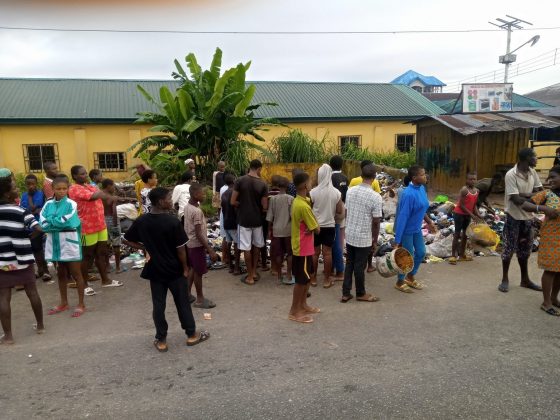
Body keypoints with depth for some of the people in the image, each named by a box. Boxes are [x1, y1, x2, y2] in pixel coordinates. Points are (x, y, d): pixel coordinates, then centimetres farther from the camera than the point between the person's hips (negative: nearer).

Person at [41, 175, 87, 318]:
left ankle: (81, 304, 13)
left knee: (76, 274, 4)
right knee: (61, 274, 17)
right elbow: (43, 224, -5)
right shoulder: (48, 204, 5)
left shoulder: (71, 204, -7)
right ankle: (63, 303, 30)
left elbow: (67, 222, -19)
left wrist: (51, 221, -7)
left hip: (70, 243, -5)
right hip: (55, 243, 5)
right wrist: (58, 222, -14)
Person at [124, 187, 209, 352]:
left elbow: (127, 240, 5)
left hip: (155, 270, 4)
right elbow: (180, 248, -15)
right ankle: (192, 335, 24)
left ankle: (161, 340, 21)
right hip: (175, 270, -3)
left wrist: (145, 248, 8)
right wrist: (185, 267, -4)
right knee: (182, 303, 11)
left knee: (158, 305, 12)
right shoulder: (173, 221, -19)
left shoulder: (141, 221, -5)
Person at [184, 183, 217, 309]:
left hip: (189, 243, 9)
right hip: (197, 244, -9)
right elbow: (198, 234, -25)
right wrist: (210, 250, -23)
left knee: (193, 269, 21)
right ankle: (200, 299, 17)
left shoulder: (187, 206, 3)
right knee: (199, 272, 4)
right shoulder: (197, 211, -25)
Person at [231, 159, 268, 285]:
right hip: (257, 220, 2)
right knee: (256, 246, 20)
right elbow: (264, 207, -6)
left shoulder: (240, 181, -8)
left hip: (244, 220, -2)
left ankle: (250, 277, 10)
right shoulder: (263, 184, -6)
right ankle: (254, 272, 27)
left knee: (246, 248, 4)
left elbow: (233, 202, -8)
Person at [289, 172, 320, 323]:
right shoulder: (303, 206, -24)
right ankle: (294, 312, 12)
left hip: (303, 247, 10)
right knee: (301, 280, 1)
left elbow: (312, 224, 14)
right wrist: (315, 227, 1)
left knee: (307, 277, 20)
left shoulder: (298, 201, 7)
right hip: (303, 248, -10)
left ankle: (303, 305, 32)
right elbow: (317, 229, -18)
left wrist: (312, 227, -5)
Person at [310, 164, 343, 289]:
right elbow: (340, 211, -2)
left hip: (315, 226, -1)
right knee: (327, 253, 7)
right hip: (330, 226, 1)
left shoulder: (313, 192, -12)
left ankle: (313, 278, 19)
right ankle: (327, 280, 14)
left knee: (315, 252, 10)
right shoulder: (336, 193, -7)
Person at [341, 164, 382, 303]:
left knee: (349, 264, 15)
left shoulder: (350, 191, -1)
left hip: (349, 235, 5)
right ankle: (361, 294, 25)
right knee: (359, 266, 8)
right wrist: (375, 240, -1)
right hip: (364, 238, -5)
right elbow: (376, 222, -13)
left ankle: (345, 293, 21)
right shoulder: (375, 196, -17)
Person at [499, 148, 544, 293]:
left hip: (527, 216, 6)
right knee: (509, 249, 4)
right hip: (514, 217, -6)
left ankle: (525, 279, 28)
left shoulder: (533, 172, 2)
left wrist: (525, 195, -15)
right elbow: (516, 199, -24)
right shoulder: (511, 175, -19)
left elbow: (540, 191, 3)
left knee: (524, 249, 16)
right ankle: (505, 279, 17)